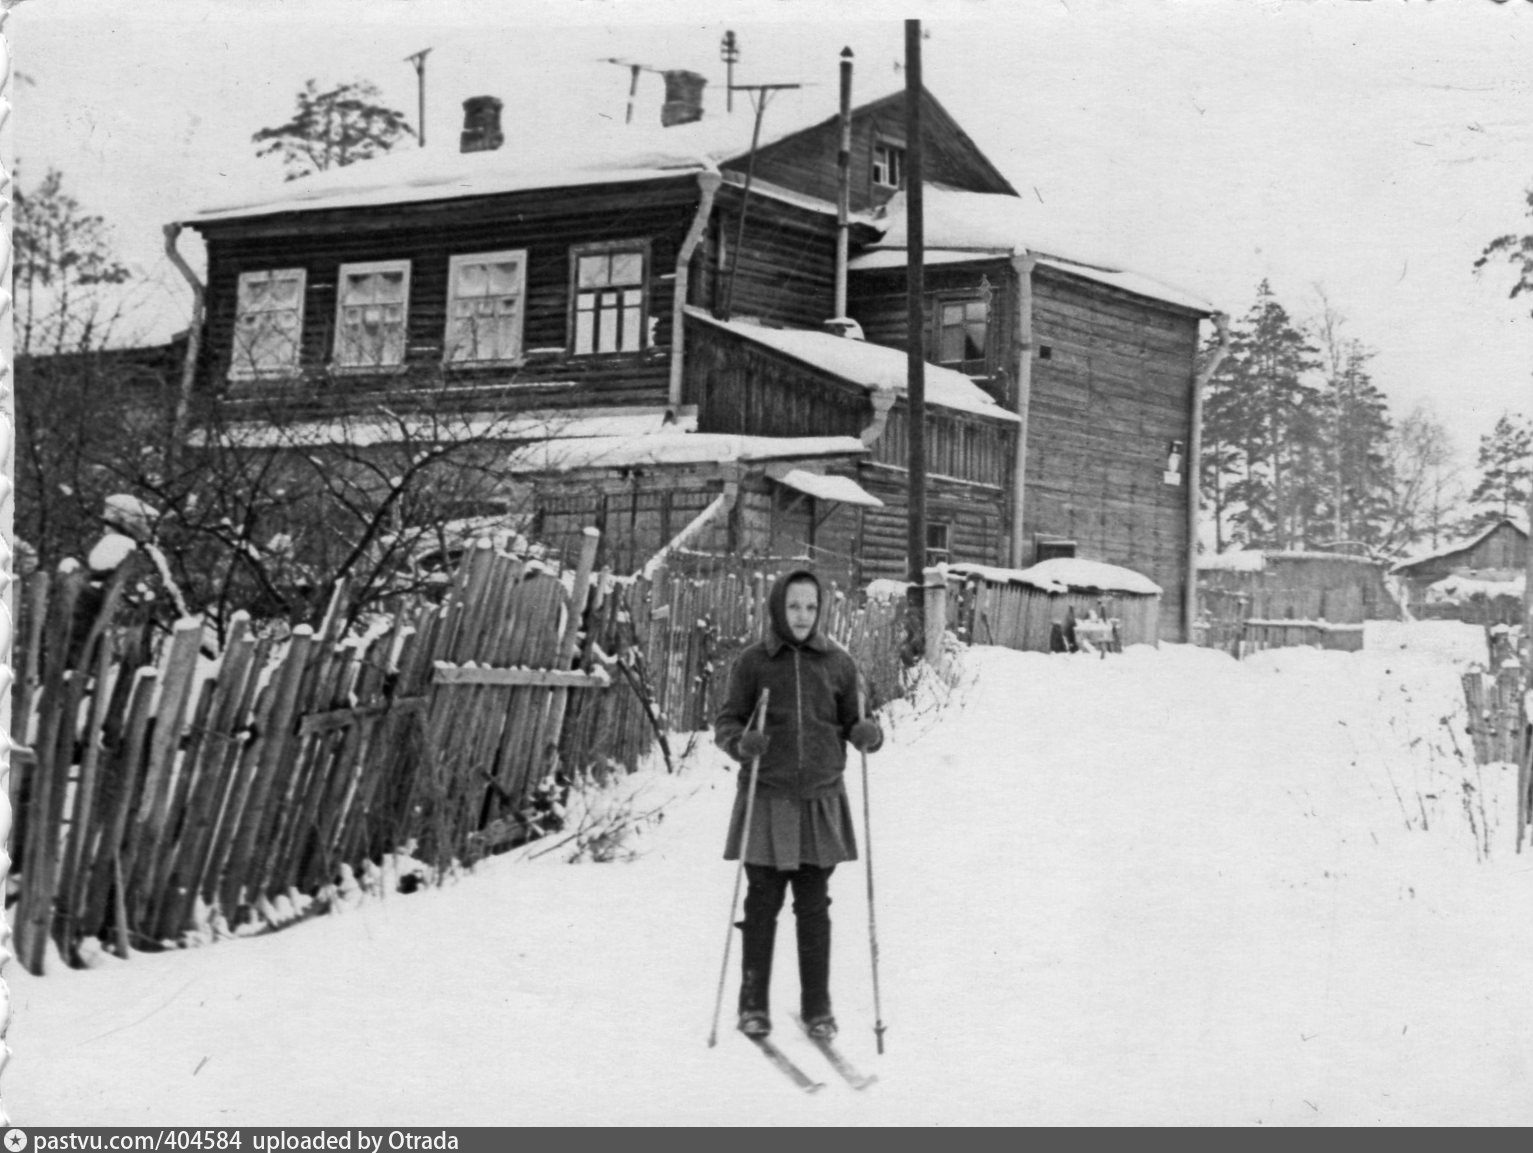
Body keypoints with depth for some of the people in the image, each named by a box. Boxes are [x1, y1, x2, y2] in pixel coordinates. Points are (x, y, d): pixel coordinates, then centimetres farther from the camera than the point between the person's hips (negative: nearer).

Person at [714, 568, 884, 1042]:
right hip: (767, 799, -1)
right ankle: (754, 1005, 15)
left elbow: (850, 722, 12)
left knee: (814, 908, 6)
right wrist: (741, 742, -18)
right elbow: (726, 722, 3)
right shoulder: (754, 661, 0)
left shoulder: (838, 662, 5)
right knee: (762, 905, 3)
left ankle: (817, 1007, 16)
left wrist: (868, 733, -10)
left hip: (820, 799, 1)